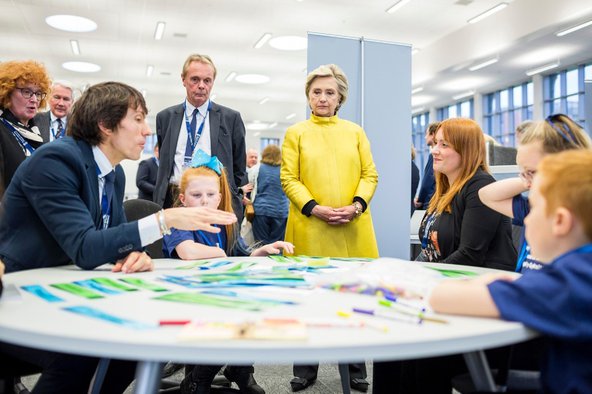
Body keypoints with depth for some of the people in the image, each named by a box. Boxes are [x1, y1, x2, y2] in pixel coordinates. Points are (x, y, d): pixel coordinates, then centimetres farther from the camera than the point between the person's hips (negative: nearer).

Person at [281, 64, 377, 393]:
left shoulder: (355, 131, 13)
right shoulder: (296, 133, 7)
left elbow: (370, 174, 8)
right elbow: (289, 179, 0)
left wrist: (356, 205, -10)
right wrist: (315, 208, -15)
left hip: (353, 229, 2)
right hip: (310, 228, -1)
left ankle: (355, 368, 20)